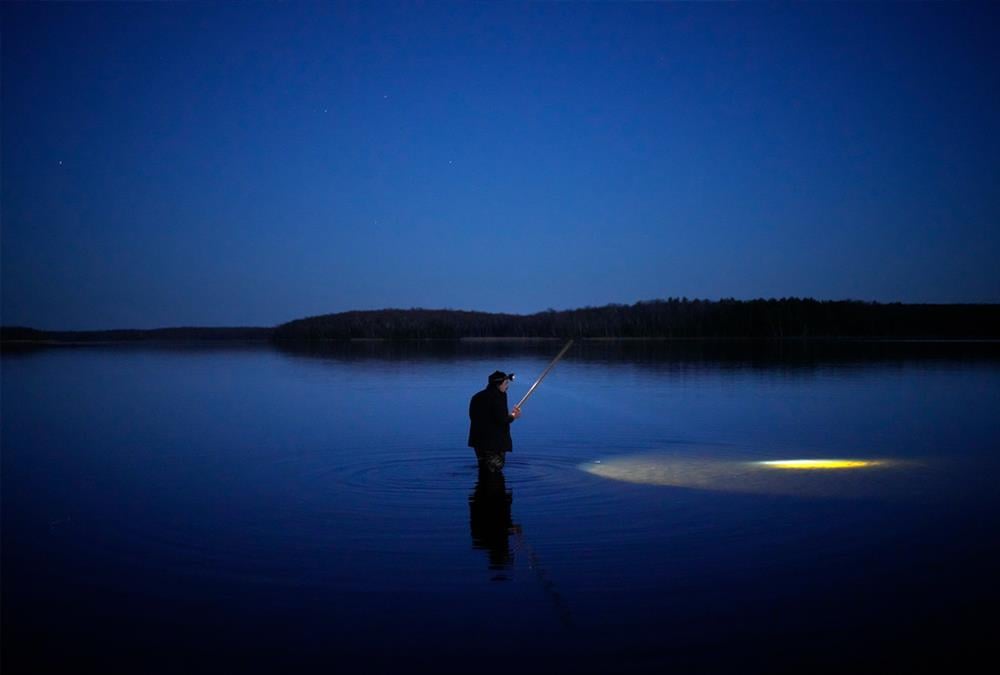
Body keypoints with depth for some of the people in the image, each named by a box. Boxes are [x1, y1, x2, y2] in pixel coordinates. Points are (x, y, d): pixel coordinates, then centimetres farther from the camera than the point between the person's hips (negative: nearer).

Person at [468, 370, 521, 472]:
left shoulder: (477, 397, 12)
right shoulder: (499, 396, -13)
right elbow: (501, 420, -21)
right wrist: (513, 416, 0)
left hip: (478, 440, 8)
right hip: (495, 442, -8)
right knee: (494, 471, -2)